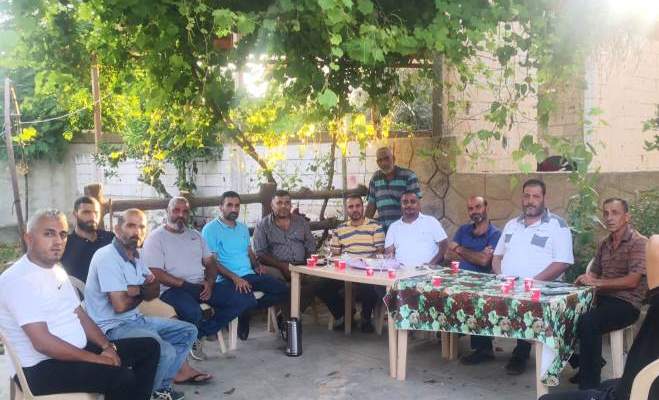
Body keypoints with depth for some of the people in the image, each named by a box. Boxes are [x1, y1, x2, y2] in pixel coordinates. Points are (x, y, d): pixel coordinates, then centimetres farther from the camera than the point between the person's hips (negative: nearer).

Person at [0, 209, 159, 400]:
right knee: (120, 376, -31)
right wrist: (96, 359, -20)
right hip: (40, 367, -9)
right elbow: (43, 342, -25)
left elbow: (80, 315, 13)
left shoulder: (58, 271, 12)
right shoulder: (18, 279, -18)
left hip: (77, 350, 9)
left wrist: (107, 347, -3)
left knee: (149, 347, 6)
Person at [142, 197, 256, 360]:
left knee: (244, 299, -11)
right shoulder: (156, 238, 1)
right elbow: (156, 273, -10)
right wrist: (186, 285, -17)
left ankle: (199, 334, -5)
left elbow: (211, 262, 16)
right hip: (172, 288, -6)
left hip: (201, 286, 7)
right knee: (192, 312, -40)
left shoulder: (195, 235, 21)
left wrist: (209, 283, -5)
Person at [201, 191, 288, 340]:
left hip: (250, 275, 8)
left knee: (283, 290, -10)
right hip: (227, 279, -7)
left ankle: (245, 309, 2)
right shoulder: (210, 229, -4)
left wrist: (257, 265, 5)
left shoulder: (243, 228, 20)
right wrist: (235, 278, -20)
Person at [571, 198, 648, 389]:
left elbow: (632, 281, -17)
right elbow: (594, 274, 18)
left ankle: (589, 386, -23)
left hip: (627, 304, -7)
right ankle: (586, 365, 9)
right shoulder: (604, 244, 14)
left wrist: (597, 282, -19)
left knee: (588, 322, -33)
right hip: (603, 299, 7)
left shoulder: (639, 242, -8)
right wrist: (585, 279, -6)